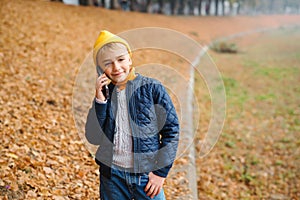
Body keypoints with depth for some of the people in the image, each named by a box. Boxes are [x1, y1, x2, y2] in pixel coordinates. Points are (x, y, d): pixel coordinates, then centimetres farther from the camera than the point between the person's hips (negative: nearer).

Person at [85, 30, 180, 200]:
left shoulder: (152, 88, -6)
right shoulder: (104, 93, 2)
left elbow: (171, 129, -5)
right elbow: (93, 138, -4)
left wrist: (161, 172, -8)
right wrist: (100, 100, -13)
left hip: (146, 174, -2)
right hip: (112, 175, 3)